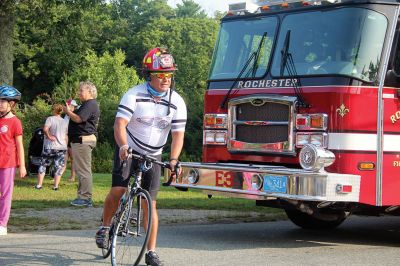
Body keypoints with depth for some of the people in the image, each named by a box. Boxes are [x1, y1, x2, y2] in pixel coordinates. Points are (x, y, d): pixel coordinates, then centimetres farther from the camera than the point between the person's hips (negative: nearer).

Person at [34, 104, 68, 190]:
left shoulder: (50, 119, -5)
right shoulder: (64, 122, 9)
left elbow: (45, 129, -22)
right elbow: (66, 137, 13)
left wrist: (49, 136, -9)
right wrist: (65, 145, 22)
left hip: (50, 146, -3)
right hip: (62, 147, 3)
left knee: (43, 165, 8)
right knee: (58, 166, 7)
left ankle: (39, 184, 6)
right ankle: (56, 186, 1)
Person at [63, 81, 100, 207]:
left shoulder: (90, 105, -13)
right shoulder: (87, 104, 22)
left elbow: (78, 119, -22)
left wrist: (68, 112, -7)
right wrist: (70, 111, 12)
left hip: (83, 140, -12)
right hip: (80, 139, 12)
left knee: (83, 169, -10)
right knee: (80, 169, 14)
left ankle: (85, 198, -8)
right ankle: (84, 197, 18)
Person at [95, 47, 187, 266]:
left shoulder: (177, 103, -8)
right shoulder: (134, 95, -16)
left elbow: (178, 135, -10)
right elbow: (119, 124, -24)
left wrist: (173, 160, -26)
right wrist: (123, 146, -43)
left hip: (152, 157, 2)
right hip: (127, 152, -2)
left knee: (150, 203, -2)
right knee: (117, 191, -19)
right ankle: (105, 227, 9)